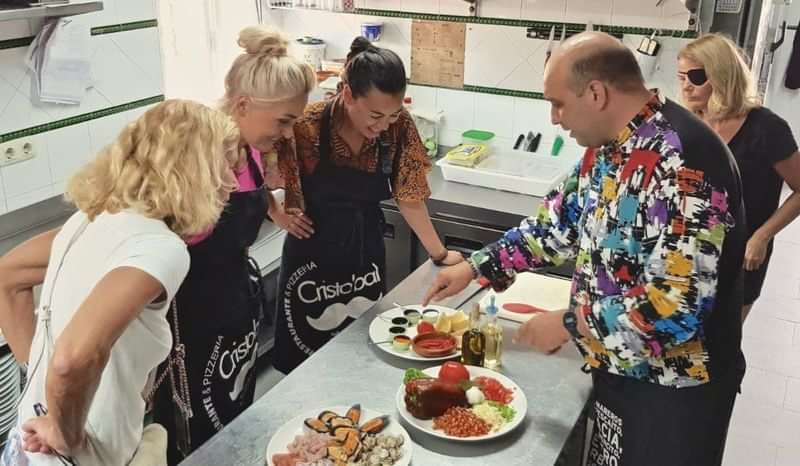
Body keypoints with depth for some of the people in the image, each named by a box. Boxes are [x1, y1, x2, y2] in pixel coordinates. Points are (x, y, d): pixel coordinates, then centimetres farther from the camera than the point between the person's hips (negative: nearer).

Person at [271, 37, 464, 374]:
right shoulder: (307, 125, -22)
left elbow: (409, 195, -4)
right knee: (306, 365, 14)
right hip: (311, 256, -2)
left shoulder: (400, 127, -14)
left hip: (366, 253, 2)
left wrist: (439, 254, 1)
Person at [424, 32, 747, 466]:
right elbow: (559, 224, 12)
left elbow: (675, 308, -33)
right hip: (619, 369, 8)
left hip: (671, 390, -8)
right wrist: (475, 266, 7)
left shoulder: (680, 160, -29)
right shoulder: (608, 146, 1)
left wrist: (570, 324, -21)